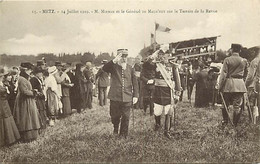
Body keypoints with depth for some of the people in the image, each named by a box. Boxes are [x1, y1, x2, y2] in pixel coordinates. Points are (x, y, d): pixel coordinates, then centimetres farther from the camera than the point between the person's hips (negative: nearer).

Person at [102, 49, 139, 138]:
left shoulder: (130, 68, 6)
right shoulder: (113, 67, 1)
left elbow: (135, 83, 8)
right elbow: (104, 68, -20)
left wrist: (135, 95, 1)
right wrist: (114, 61, -31)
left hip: (127, 98, 1)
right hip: (115, 97, -1)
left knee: (125, 118, 3)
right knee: (115, 116, 9)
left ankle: (123, 136, 19)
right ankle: (116, 128, 40)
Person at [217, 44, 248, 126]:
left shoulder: (227, 60, -6)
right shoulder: (244, 61, 5)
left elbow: (223, 74, -8)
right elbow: (245, 75, 14)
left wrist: (220, 86, -3)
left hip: (228, 84, -2)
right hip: (240, 85, 2)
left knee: (225, 104, 13)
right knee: (237, 106, 5)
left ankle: (225, 122, 19)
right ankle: (235, 124, 8)